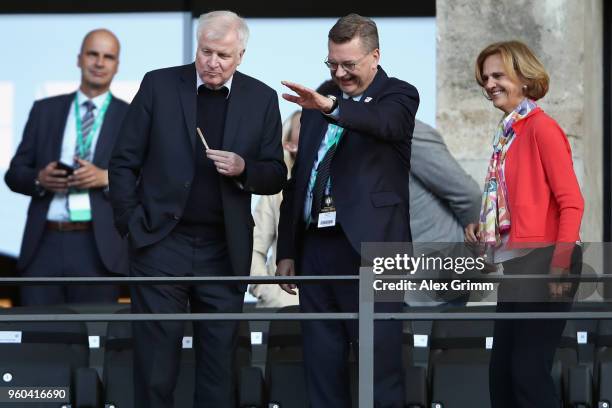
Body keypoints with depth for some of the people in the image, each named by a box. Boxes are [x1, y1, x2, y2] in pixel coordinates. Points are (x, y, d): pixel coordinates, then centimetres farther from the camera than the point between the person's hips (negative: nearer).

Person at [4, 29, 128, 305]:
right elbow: (14, 173, 13)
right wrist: (39, 179, -8)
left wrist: (106, 178, -14)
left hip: (98, 248, -2)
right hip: (44, 243, 2)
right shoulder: (44, 110, 14)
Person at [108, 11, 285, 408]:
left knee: (220, 365, 5)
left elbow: (276, 177, 6)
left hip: (225, 251, 1)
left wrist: (243, 169, -14)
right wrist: (131, 224, -5)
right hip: (161, 243, -1)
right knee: (155, 364, 1)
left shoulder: (262, 99, 4)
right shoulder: (158, 85, 0)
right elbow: (124, 162, 3)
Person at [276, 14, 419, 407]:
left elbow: (385, 122, -25)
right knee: (321, 363, 8)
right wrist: (287, 250, 15)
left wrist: (331, 106, -42)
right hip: (316, 246, 6)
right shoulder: (318, 103, 17)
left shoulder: (398, 95, 0)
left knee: (381, 361, -5)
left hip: (370, 246, -6)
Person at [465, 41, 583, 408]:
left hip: (543, 263, -9)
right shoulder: (508, 133, 14)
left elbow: (571, 202, -16)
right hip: (516, 264, 9)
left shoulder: (542, 128, -11)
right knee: (501, 373, 11)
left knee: (529, 371, -10)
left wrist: (560, 265, -22)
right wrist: (484, 228, 5)